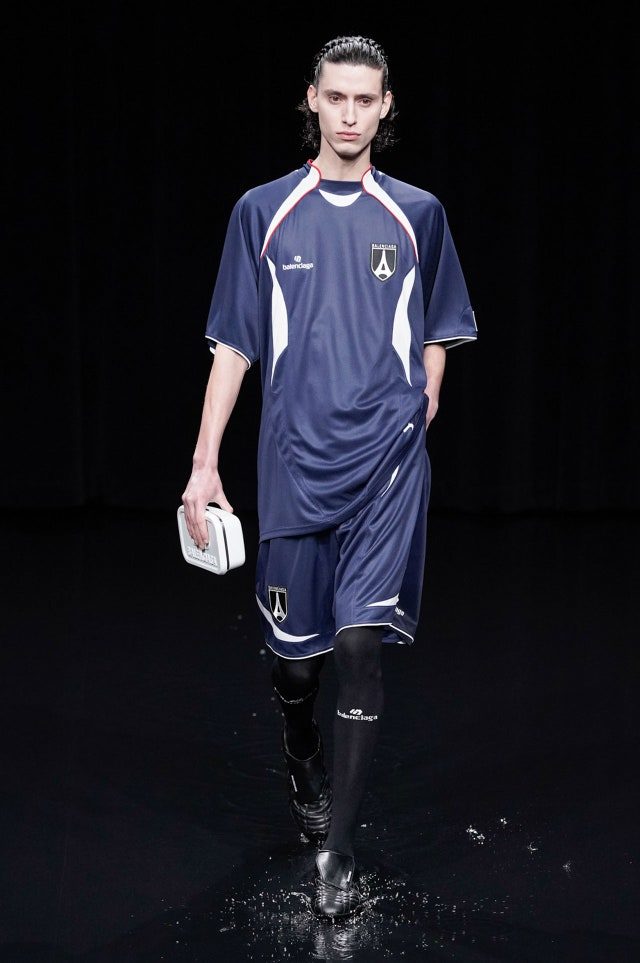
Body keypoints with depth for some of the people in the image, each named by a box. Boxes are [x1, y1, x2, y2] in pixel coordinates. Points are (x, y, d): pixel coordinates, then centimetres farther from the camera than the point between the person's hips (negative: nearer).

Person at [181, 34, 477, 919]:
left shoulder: (417, 214, 7)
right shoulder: (263, 212, 4)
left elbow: (435, 337, 18)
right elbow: (234, 346, 4)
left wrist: (424, 407, 5)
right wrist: (204, 465, 0)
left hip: (387, 463, 0)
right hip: (294, 463, 1)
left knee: (361, 643, -10)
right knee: (295, 647, 7)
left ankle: (337, 851, -2)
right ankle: (301, 762, 41)